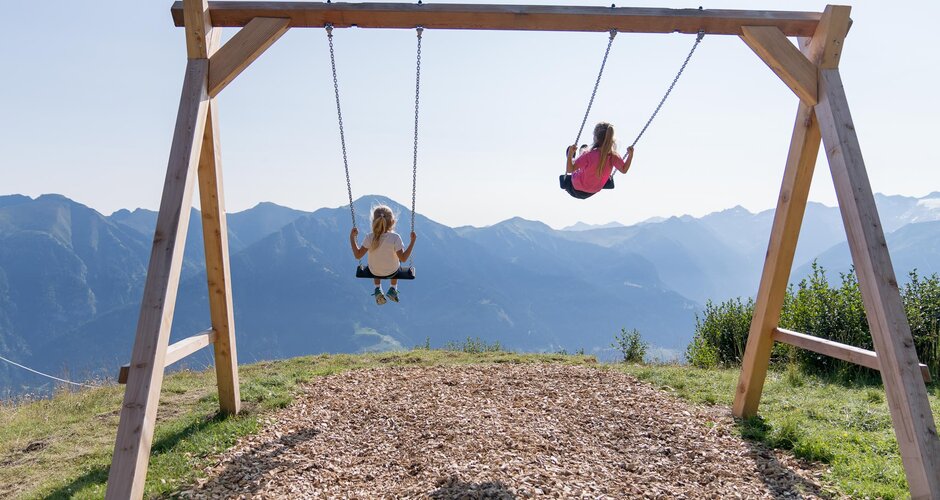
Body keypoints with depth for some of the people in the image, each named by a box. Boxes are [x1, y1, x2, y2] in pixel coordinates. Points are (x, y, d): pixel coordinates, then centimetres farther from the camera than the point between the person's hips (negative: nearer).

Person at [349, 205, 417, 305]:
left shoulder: (369, 238, -26)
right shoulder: (395, 238, -30)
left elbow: (358, 255, -18)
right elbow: (403, 259, -25)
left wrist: (352, 237, -9)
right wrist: (412, 241, -22)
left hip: (374, 272, 1)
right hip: (392, 272, -1)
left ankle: (378, 288, 30)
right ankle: (393, 288, 35)